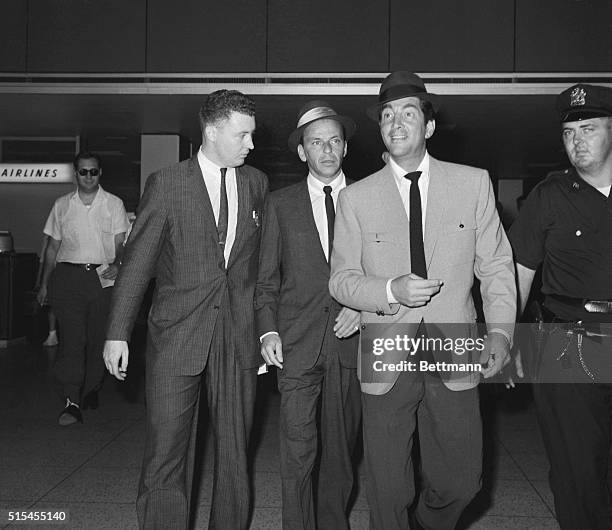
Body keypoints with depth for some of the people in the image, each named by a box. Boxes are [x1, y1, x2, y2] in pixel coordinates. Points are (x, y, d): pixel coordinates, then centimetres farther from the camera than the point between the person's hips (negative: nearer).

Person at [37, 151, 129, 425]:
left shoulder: (113, 204, 8)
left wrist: (117, 263, -18)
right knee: (72, 337, -10)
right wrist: (44, 284, 12)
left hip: (103, 277, 0)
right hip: (69, 276, 0)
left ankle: (91, 390, 21)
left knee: (98, 338, 4)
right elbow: (53, 246, 15)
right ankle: (72, 401, -12)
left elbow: (120, 242, 3)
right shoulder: (62, 205, 12)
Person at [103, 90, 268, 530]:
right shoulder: (166, 184, -1)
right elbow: (137, 262, -1)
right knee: (165, 459, 1)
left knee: (234, 456, 11)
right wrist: (118, 333, -5)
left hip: (238, 336, 3)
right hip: (176, 336, -3)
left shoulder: (257, 183, 9)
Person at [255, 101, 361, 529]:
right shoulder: (281, 203, 8)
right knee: (298, 451, -4)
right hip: (297, 344, -1)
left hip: (350, 341, 1)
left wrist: (363, 306, -7)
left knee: (341, 449, 10)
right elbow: (267, 278, 8)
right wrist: (268, 331, -3)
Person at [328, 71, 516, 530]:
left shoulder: (473, 183, 4)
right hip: (386, 363, 0)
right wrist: (391, 291, -15)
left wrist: (501, 330, -8)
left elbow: (497, 265, 5)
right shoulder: (356, 198, 2)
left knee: (461, 483, 10)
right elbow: (340, 280, 4)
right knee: (388, 492, 7)